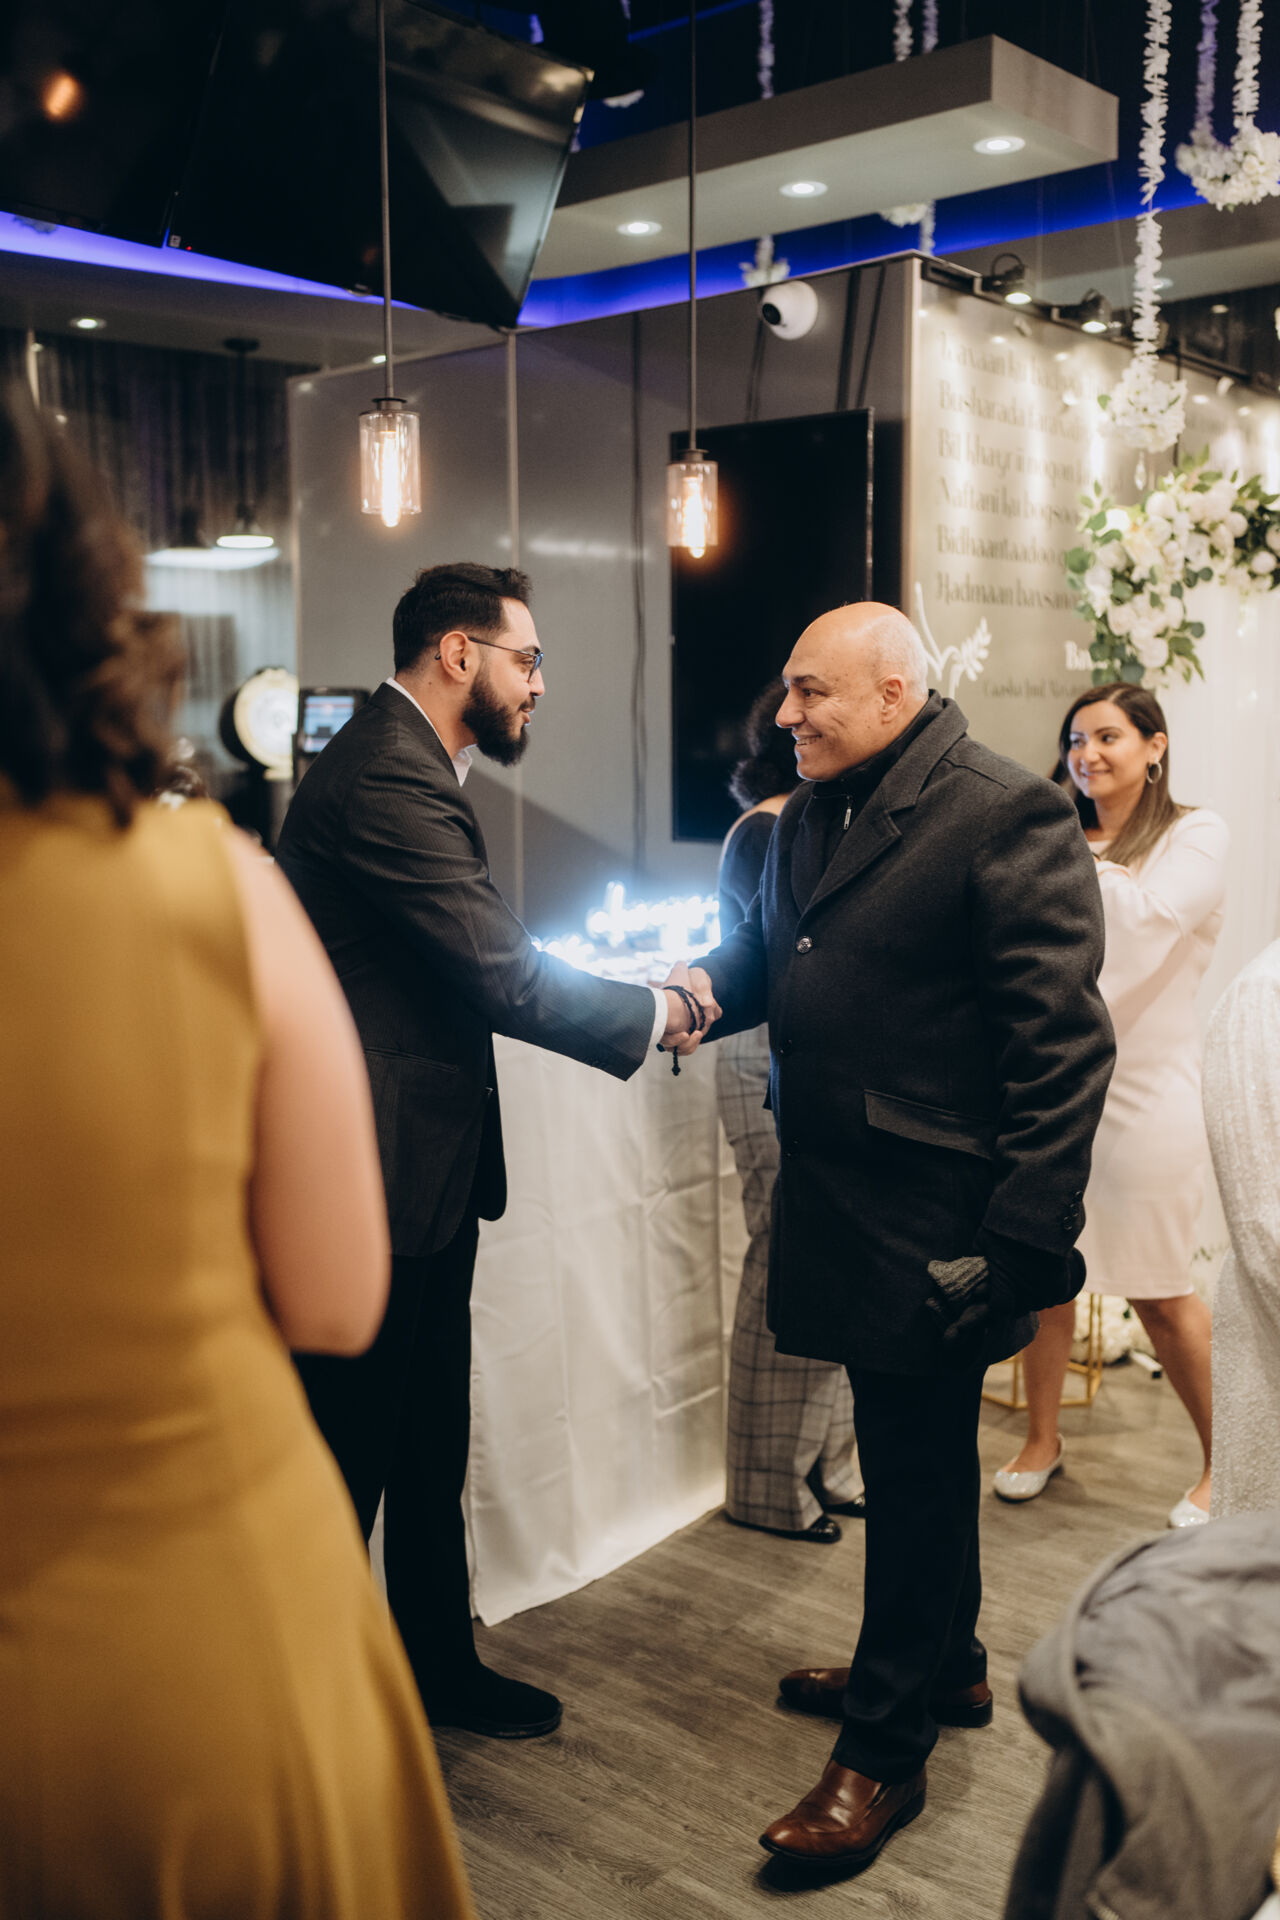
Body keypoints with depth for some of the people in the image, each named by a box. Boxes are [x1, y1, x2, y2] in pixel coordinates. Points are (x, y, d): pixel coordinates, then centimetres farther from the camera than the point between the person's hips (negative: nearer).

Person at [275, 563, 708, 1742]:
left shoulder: (406, 763, 14)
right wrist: (652, 1015, -8)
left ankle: (440, 1664, 36)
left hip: (416, 1167, 11)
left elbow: (486, 959, 14)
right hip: (374, 1171, -10)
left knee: (430, 1440, 20)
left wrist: (633, 994, 5)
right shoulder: (387, 778, -21)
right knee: (348, 1451, 5)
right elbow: (503, 976, -22)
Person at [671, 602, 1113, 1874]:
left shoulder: (1008, 816, -15)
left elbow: (1062, 1043, -18)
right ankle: (945, 1665, 42)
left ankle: (884, 1747, 20)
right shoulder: (808, 817, 10)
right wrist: (709, 984, -3)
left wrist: (1019, 1242, -21)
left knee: (916, 1470, 5)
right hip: (843, 1199, 8)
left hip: (937, 1223, -8)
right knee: (913, 1456, 22)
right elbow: (769, 949, 21)